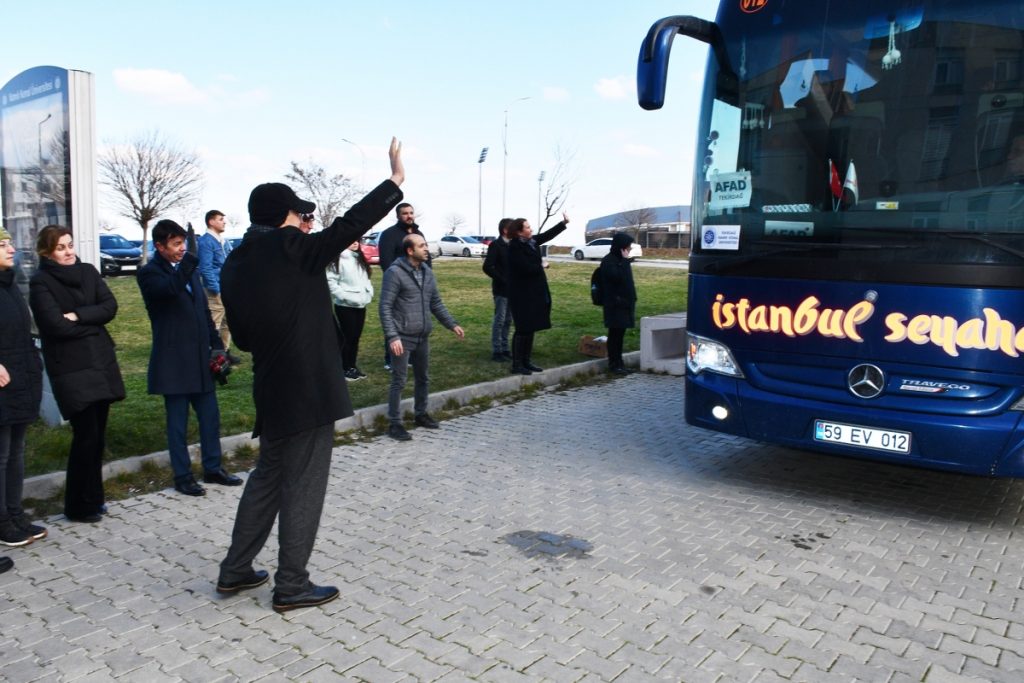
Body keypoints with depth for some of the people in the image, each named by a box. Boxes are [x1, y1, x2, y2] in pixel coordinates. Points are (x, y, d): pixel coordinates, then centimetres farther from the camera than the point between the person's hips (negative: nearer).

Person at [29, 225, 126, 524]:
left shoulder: (88, 271, 10)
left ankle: (93, 498, 22)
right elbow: (56, 325, -15)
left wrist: (78, 315, -13)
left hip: (100, 361, 5)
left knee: (98, 435, 9)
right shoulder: (41, 282, -5)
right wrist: (92, 324, -3)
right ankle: (78, 506, 8)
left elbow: (110, 306, 0)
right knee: (86, 435, -6)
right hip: (70, 368, -5)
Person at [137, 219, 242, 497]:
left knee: (210, 415, 11)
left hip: (199, 357, 6)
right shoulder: (149, 273, -7)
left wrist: (216, 344, 10)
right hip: (173, 361, -6)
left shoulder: (189, 270, 14)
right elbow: (169, 289, -30)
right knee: (178, 420, 4)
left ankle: (212, 468, 24)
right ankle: (182, 476, 15)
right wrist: (187, 262, -34)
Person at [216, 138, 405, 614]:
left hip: (270, 392, 8)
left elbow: (242, 335, 11)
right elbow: (351, 224, -12)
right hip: (308, 390, -7)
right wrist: (395, 180, -4)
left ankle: (236, 570, 31)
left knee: (267, 477, 22)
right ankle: (291, 586, 15)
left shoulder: (234, 265, 7)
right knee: (302, 486, 3)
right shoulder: (292, 249, -14)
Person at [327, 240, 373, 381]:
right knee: (348, 338, 1)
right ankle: (345, 369, 13)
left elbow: (366, 279, 18)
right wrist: (346, 297, -20)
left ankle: (352, 366, 24)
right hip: (345, 306, -7)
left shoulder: (360, 259, 14)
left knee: (356, 337, 13)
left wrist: (369, 293, 2)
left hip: (360, 306, 7)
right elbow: (331, 282, -16)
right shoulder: (338, 260, -11)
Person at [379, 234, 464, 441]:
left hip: (423, 337, 7)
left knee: (423, 379, 17)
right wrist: (392, 336, -22)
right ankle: (394, 423, 10)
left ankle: (421, 414, 34)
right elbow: (385, 307, -15)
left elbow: (436, 304, 16)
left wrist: (452, 324, 8)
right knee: (399, 381, 0)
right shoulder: (395, 273, -13)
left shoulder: (427, 273, 9)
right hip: (402, 338, -7)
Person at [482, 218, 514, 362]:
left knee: (508, 320, 11)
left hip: (512, 289, 7)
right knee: (499, 320, -2)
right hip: (501, 289, -7)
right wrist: (503, 280, -17)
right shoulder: (495, 245, -10)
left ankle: (504, 349, 19)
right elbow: (487, 267, -17)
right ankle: (496, 351, 5)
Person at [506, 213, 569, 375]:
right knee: (522, 329, -5)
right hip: (522, 294, -9)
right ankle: (517, 364, 2)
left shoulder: (530, 241, 8)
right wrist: (541, 266, -7)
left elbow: (547, 235, 21)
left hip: (534, 293, 9)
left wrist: (564, 223, 15)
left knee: (531, 328, 12)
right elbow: (527, 268, -24)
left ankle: (527, 361, 21)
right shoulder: (515, 247, -17)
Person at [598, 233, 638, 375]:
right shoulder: (608, 261, -13)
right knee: (615, 333, -4)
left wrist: (631, 299, 12)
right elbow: (618, 277, -25)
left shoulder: (620, 260, 14)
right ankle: (614, 364, 2)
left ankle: (618, 362, 18)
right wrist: (625, 261, -19)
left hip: (624, 302, 8)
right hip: (615, 303, -8)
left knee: (620, 333, 11)